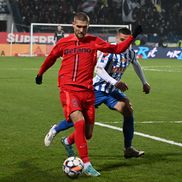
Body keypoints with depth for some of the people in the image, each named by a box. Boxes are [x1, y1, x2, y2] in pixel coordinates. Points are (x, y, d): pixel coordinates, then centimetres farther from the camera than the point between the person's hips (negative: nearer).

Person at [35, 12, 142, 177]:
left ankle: (68, 142, 40)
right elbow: (51, 58, 23)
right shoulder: (63, 43, 6)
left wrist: (133, 36, 1)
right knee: (80, 122, -25)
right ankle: (86, 165, -19)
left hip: (87, 91, 3)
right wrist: (40, 74, 35)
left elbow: (117, 49, 9)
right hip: (68, 90, -2)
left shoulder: (94, 41, 6)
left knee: (88, 134, 4)